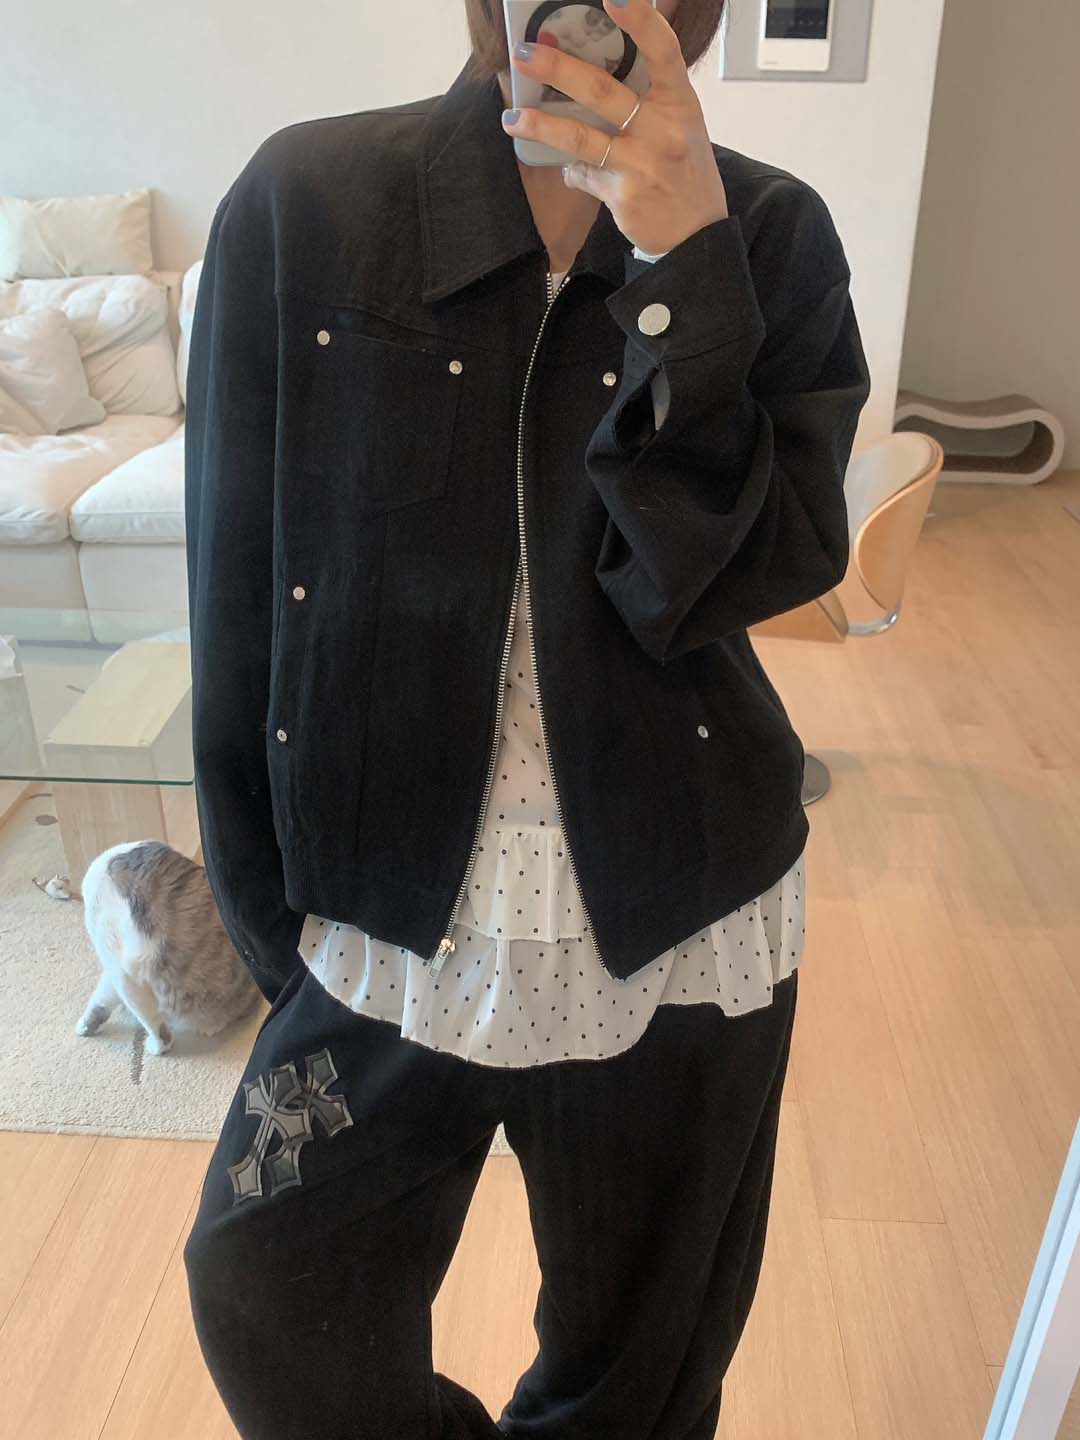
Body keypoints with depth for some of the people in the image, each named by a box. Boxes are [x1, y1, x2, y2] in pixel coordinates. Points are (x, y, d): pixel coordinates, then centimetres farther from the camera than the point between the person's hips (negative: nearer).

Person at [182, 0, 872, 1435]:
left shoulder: (772, 237, -6)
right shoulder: (301, 203, -8)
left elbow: (711, 586, -16)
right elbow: (238, 605, -5)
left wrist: (683, 269, -25)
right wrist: (274, 926, 1)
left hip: (678, 937, 1)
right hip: (386, 924, 1)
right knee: (270, 1310, 19)